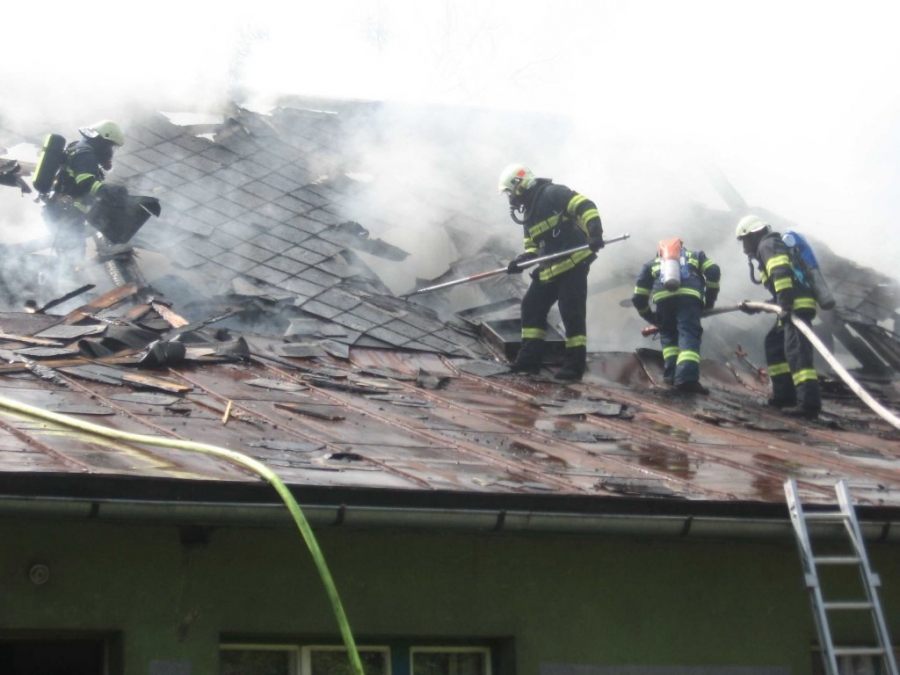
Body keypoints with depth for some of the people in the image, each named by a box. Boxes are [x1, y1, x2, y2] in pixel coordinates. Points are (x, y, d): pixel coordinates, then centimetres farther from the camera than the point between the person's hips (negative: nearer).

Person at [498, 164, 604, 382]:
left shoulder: (551, 194, -9)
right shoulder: (528, 212, 20)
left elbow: (585, 206, -18)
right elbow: (533, 245, 21)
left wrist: (595, 233, -30)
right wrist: (522, 261, 2)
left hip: (573, 263, -10)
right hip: (549, 269, 10)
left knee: (572, 313, -8)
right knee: (531, 307, 7)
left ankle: (575, 364, -4)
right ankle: (530, 358, 10)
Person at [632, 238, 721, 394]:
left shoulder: (652, 264, 38)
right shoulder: (695, 256, 37)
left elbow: (638, 298, 31)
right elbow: (713, 271, 16)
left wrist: (652, 318, 44)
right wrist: (710, 301, 22)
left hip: (663, 297, 1)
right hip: (689, 295, -1)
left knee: (668, 334, 20)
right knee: (689, 335, -7)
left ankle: (671, 374, 3)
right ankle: (687, 377, -27)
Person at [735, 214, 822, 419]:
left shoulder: (768, 245, 0)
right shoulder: (770, 247, 30)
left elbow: (781, 272, -20)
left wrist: (785, 304, -29)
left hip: (798, 306, -11)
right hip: (793, 306, 11)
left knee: (796, 352, -18)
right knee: (774, 343, 20)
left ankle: (810, 401, -27)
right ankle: (785, 393, 17)